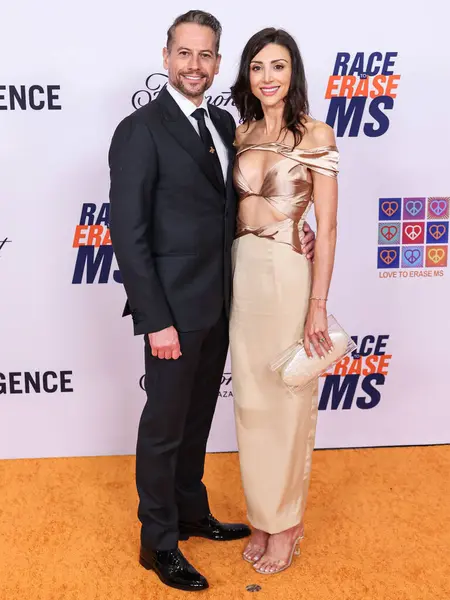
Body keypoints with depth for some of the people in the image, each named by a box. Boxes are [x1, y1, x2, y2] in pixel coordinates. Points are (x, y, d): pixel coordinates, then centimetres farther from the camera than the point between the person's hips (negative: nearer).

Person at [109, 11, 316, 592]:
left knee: (197, 419, 21)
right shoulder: (140, 130, -14)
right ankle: (159, 541, 26)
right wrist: (157, 320, -19)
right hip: (174, 307, -7)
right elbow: (128, 234, -17)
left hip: (217, 304, 7)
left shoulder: (223, 123, 8)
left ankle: (191, 512, 41)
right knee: (165, 426, 8)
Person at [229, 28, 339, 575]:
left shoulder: (316, 135, -6)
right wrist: (230, 279, 6)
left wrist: (318, 303, -13)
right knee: (251, 400, 12)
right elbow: (232, 209, 12)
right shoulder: (239, 134, 9)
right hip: (241, 275, 5)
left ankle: (286, 521, 24)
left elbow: (326, 225, -9)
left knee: (287, 401, 5)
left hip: (290, 276, -5)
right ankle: (263, 516, 29)